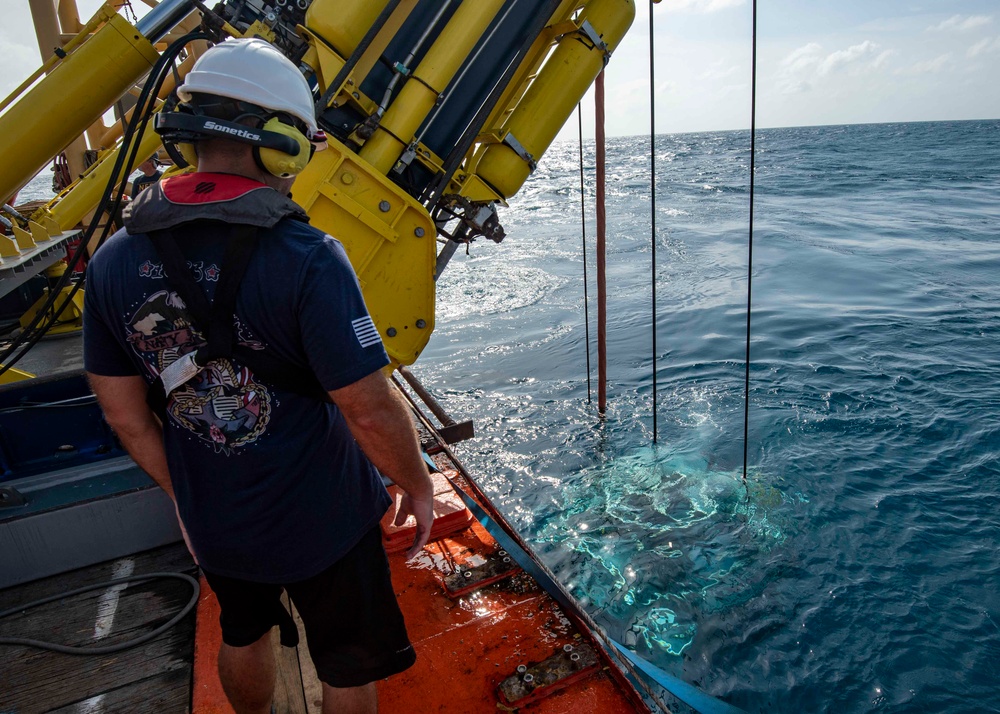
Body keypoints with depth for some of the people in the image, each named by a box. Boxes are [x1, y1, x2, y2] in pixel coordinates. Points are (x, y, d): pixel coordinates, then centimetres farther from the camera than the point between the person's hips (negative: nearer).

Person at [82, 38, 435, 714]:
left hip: (213, 523, 6)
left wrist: (184, 493, 14)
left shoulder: (115, 261, -9)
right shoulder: (307, 259, -28)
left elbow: (124, 412, -1)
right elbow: (370, 411, -26)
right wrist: (418, 485, -7)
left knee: (244, 635, 34)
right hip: (324, 520, -5)